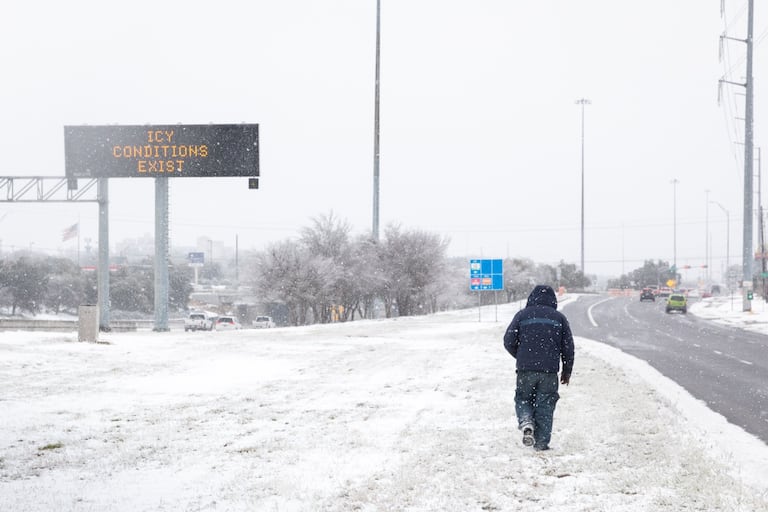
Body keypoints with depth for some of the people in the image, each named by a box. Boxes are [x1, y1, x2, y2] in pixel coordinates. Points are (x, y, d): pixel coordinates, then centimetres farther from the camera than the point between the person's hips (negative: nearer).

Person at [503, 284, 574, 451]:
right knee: (545, 406, 6)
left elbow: (509, 341, 2)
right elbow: (568, 347, 8)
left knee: (522, 400, 15)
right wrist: (567, 371, 19)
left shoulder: (522, 315, 4)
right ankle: (541, 442, 3)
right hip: (549, 371, 0)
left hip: (526, 370, 0)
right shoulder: (559, 318, 7)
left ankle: (526, 421, -13)